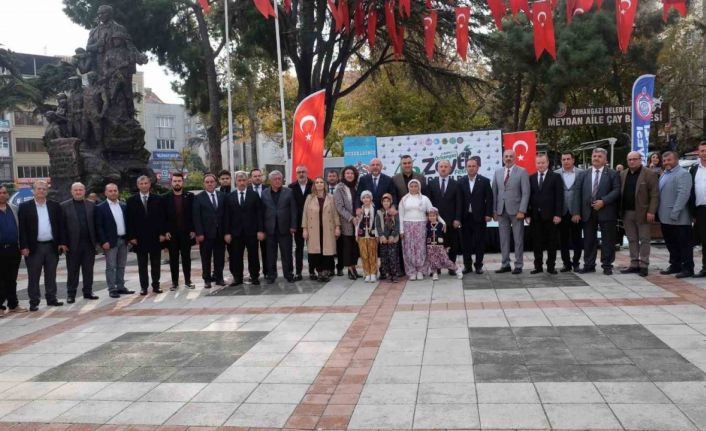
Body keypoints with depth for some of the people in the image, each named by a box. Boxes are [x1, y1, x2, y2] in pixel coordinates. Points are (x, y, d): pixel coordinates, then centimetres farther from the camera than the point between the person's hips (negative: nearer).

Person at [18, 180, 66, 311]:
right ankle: (34, 302, 9)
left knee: (51, 275, 11)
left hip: (52, 246, 2)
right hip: (34, 247, -2)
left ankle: (51, 299, 19)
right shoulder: (24, 207, 0)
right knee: (33, 277, 3)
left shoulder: (55, 206, 7)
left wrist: (62, 242, 0)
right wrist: (24, 246, -11)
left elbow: (60, 225, 8)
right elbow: (22, 228, -4)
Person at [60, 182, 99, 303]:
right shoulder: (64, 206, 1)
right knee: (72, 271, 5)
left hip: (89, 243, 2)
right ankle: (71, 294, 13)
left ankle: (88, 291, 18)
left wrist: (97, 240, 2)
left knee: (88, 269, 8)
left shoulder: (91, 205, 9)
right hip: (73, 244, -2)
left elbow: (95, 223, 8)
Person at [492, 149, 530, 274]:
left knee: (518, 239, 2)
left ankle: (518, 266, 8)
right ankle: (505, 265, 14)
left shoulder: (522, 172, -1)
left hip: (516, 210, -4)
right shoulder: (498, 172, 11)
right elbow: (494, 192, 11)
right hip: (501, 211, 4)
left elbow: (526, 193, -6)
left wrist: (522, 211, -13)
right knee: (503, 239, 6)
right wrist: (494, 210, 4)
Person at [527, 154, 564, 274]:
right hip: (535, 216, 3)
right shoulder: (531, 178, 11)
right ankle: (538, 266, 12)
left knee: (551, 242, 4)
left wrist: (557, 214, -11)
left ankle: (551, 266, 12)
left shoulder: (556, 177, 2)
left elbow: (559, 197, -4)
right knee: (536, 242, 5)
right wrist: (528, 214, 0)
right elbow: (529, 196, 8)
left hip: (550, 215, -2)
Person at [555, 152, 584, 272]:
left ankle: (576, 262, 19)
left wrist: (579, 212, -7)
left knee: (576, 239, 6)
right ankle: (566, 263, 16)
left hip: (576, 212, -1)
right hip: (562, 212, 1)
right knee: (563, 240, 6)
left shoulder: (581, 173, 1)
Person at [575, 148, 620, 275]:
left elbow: (616, 191, -6)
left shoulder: (612, 174, 2)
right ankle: (589, 265, 16)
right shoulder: (585, 174, 11)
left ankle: (607, 265, 12)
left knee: (607, 240, 3)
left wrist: (603, 201, -17)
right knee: (589, 240, 8)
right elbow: (579, 193, 6)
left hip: (606, 211, -3)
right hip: (588, 212, 3)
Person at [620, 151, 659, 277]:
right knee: (632, 240, 10)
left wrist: (651, 211, -17)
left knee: (644, 240, 1)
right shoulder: (623, 175, 12)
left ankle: (643, 265, 5)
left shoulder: (649, 174, -5)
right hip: (627, 212, 6)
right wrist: (620, 211, 5)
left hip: (642, 213, -5)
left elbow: (654, 195, -10)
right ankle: (634, 264, 16)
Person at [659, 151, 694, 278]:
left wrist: (675, 213, -23)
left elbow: (683, 194, -20)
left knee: (684, 244, 1)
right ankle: (675, 265, 26)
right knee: (671, 243, 16)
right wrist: (660, 213, 11)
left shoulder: (683, 174, -11)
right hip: (665, 218, 8)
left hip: (679, 219, -8)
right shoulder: (664, 174, 16)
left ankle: (687, 268, 8)